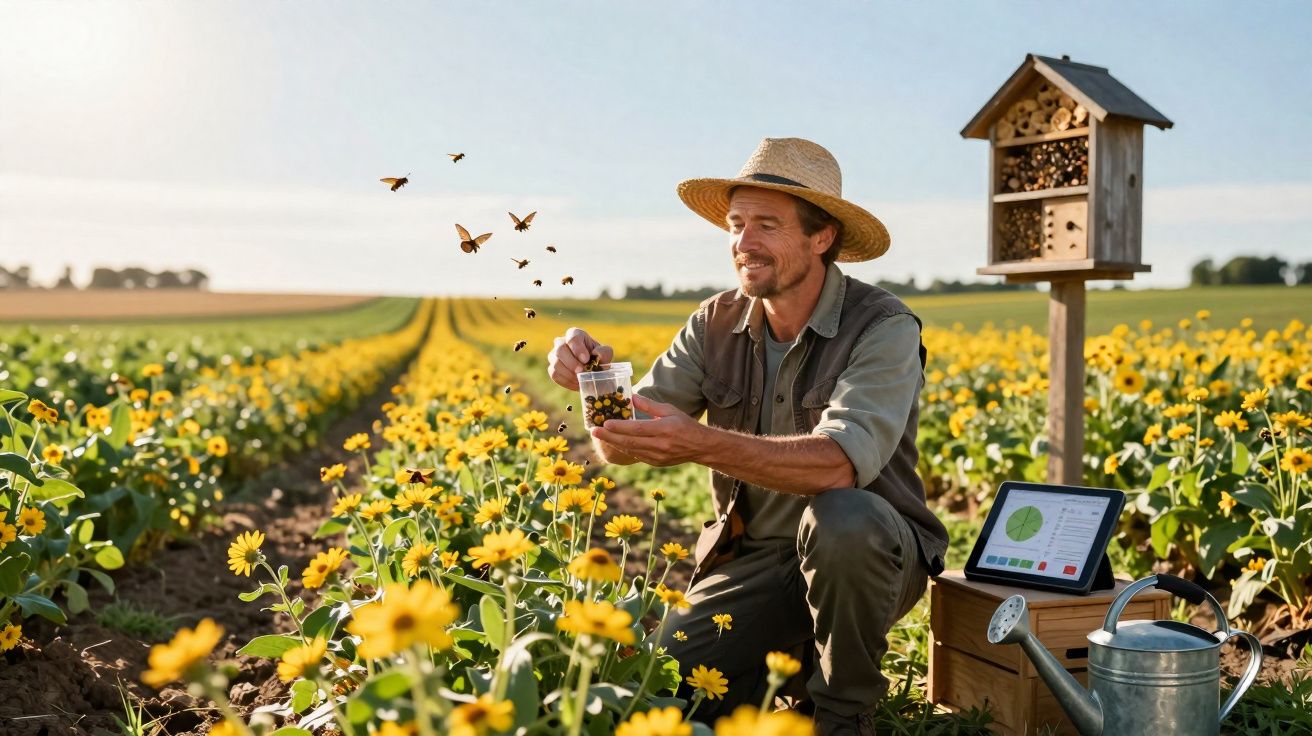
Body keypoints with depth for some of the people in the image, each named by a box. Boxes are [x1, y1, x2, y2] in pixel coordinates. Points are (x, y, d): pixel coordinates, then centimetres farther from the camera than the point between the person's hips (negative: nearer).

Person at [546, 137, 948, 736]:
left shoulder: (884, 328, -16)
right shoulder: (716, 325, -2)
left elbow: (841, 462, -33)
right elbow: (622, 446, -5)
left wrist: (701, 444, -44)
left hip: (868, 552, -3)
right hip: (751, 559, 3)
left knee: (842, 520, -37)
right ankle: (789, 651, 15)